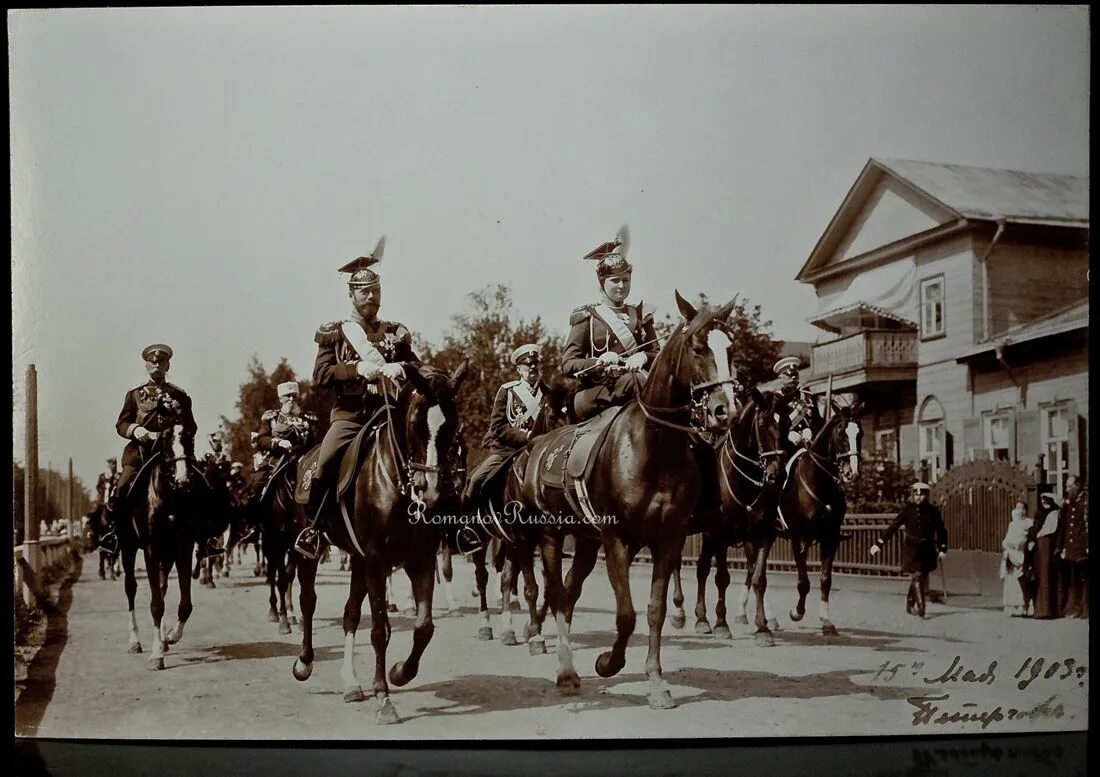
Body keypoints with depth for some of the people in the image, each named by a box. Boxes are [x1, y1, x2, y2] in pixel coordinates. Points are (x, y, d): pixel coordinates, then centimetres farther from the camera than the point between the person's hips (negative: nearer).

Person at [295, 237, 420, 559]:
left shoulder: (395, 333, 16)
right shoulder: (334, 333, 9)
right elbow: (320, 376, -3)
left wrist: (399, 368, -13)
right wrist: (358, 368, -17)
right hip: (349, 413, -2)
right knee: (324, 466, -24)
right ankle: (311, 528, -5)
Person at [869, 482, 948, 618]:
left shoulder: (933, 511, 1)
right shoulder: (908, 510, -3)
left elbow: (941, 530, 7)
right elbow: (894, 527, -4)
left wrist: (942, 549, 2)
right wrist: (879, 543, -9)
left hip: (927, 549, 3)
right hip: (911, 548, -3)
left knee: (922, 578, 8)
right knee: (917, 576, -12)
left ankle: (910, 605, 25)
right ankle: (921, 607, -11)